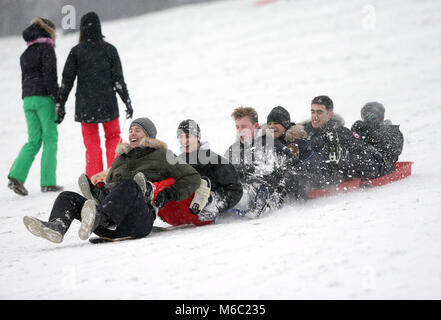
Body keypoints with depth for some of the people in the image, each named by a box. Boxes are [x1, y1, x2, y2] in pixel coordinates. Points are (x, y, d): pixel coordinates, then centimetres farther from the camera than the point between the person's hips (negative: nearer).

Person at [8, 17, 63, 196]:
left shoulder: (25, 54, 16)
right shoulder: (46, 49, -6)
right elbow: (50, 76, -15)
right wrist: (57, 99, -14)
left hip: (28, 98, 7)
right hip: (44, 98, -7)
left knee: (34, 141, 9)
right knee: (50, 139, 1)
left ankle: (16, 176, -7)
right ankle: (48, 182, 0)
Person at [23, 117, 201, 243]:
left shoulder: (161, 156, 19)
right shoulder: (121, 159, 36)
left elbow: (193, 178, 14)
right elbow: (109, 185, 39)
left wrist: (169, 195, -2)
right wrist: (98, 191, 13)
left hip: (141, 219, -6)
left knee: (128, 185, -36)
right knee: (67, 198, -8)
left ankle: (98, 218, -65)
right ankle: (56, 227, -44)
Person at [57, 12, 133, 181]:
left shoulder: (76, 51, -4)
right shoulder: (109, 50, -3)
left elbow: (67, 80, -3)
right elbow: (118, 80, -4)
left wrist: (61, 105, 4)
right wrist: (127, 102, 3)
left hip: (85, 105, 0)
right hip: (107, 103, 0)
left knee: (91, 143, 8)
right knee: (113, 137, 16)